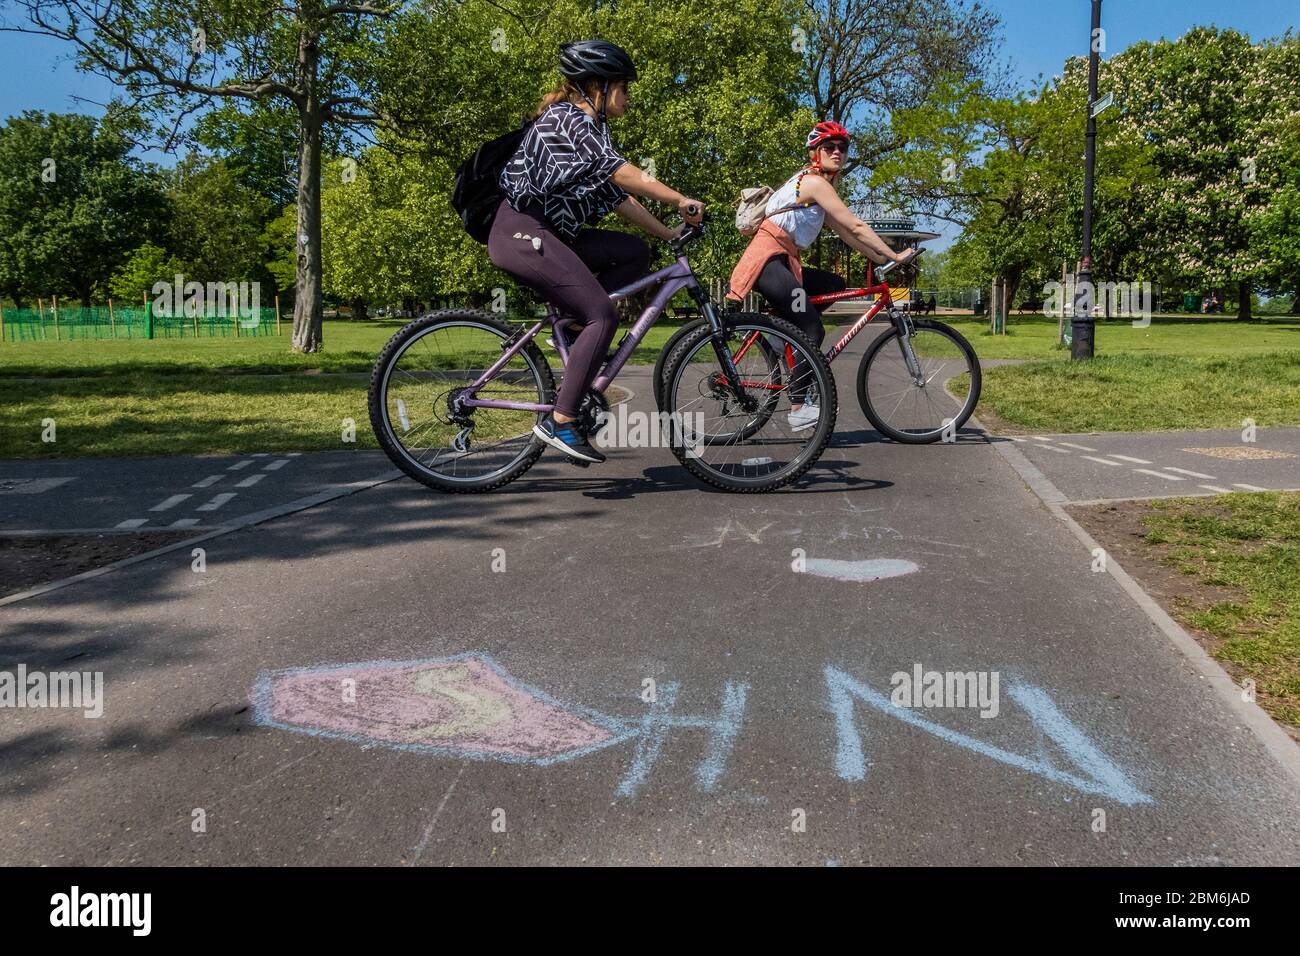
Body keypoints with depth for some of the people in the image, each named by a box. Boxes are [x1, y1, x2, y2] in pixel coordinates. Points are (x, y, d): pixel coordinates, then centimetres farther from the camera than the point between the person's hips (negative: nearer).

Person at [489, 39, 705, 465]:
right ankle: (560, 422, -17)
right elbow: (620, 172, -19)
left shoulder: (590, 126, 22)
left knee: (634, 253, 5)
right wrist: (680, 199, -16)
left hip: (549, 233, 9)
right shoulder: (571, 116, -7)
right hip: (521, 230, -9)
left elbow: (618, 196, 19)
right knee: (603, 315, -17)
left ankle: (575, 328, 2)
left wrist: (670, 233, 17)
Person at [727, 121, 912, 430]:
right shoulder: (815, 182, -7)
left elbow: (846, 234, 21)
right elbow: (856, 227, -11)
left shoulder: (813, 183, 23)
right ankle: (799, 408, -14)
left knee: (835, 285, 10)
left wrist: (881, 260, 15)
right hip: (768, 258, -10)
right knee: (812, 330, -14)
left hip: (782, 261, 10)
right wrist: (895, 256, -8)